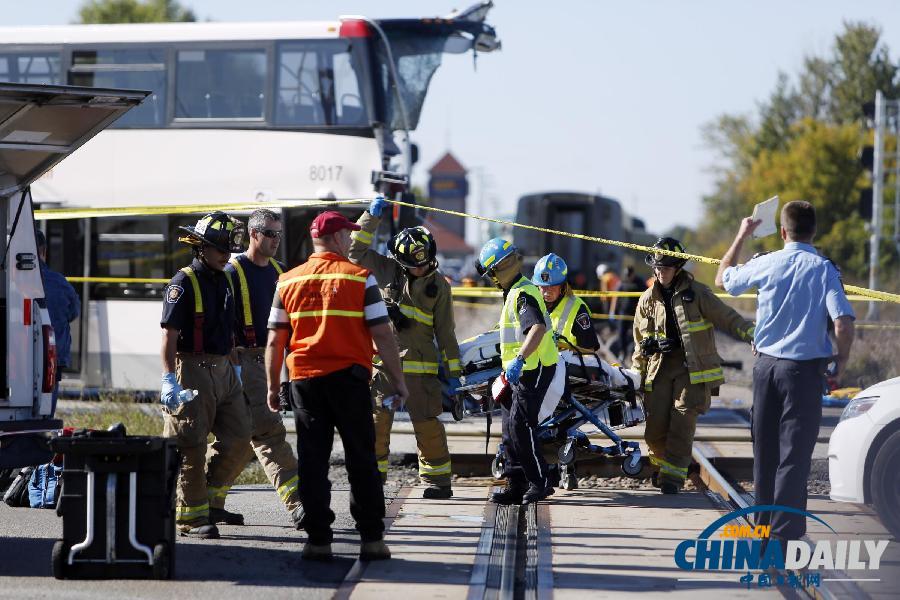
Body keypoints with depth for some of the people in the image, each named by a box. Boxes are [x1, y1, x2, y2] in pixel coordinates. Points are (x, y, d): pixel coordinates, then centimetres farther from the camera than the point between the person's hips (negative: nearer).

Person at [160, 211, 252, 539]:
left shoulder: (223, 282, 15)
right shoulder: (184, 282, -10)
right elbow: (169, 333, -16)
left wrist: (233, 368, 21)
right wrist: (169, 379, -23)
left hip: (222, 371, 8)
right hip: (192, 370, -8)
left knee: (238, 437, 6)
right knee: (192, 447, -4)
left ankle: (211, 501, 18)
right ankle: (191, 516, 2)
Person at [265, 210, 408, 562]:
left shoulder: (288, 282, 6)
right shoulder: (360, 278, -4)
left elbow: (275, 341, 6)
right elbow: (382, 335, -7)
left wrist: (272, 387, 14)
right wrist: (398, 381, 0)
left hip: (304, 380, 2)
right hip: (349, 377, -2)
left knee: (312, 463, 5)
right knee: (361, 460, 5)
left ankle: (318, 540, 3)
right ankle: (371, 539, 4)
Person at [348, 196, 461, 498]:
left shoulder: (438, 285, 5)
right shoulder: (387, 271, 8)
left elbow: (445, 331, 7)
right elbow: (356, 250, 8)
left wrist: (453, 370, 5)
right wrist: (371, 216, 0)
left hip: (420, 365, -2)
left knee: (428, 425, -3)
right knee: (375, 423, 1)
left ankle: (437, 479, 5)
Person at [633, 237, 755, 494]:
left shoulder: (697, 294, -1)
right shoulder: (648, 300, 11)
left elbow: (728, 318, -5)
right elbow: (640, 342, 20)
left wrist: (752, 333, -21)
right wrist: (637, 375, 18)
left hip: (692, 369, -3)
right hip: (659, 367, 3)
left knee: (682, 423, -11)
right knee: (655, 429, -1)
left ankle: (673, 475, -5)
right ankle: (662, 463, 27)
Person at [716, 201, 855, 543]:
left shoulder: (765, 265, 0)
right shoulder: (824, 270, -9)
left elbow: (722, 279, 19)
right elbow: (844, 322, -19)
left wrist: (742, 236, 29)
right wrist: (841, 360, -2)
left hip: (767, 366, 4)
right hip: (805, 370, -3)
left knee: (765, 450, 15)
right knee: (794, 454, -3)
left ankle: (764, 527, 24)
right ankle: (784, 535, -9)